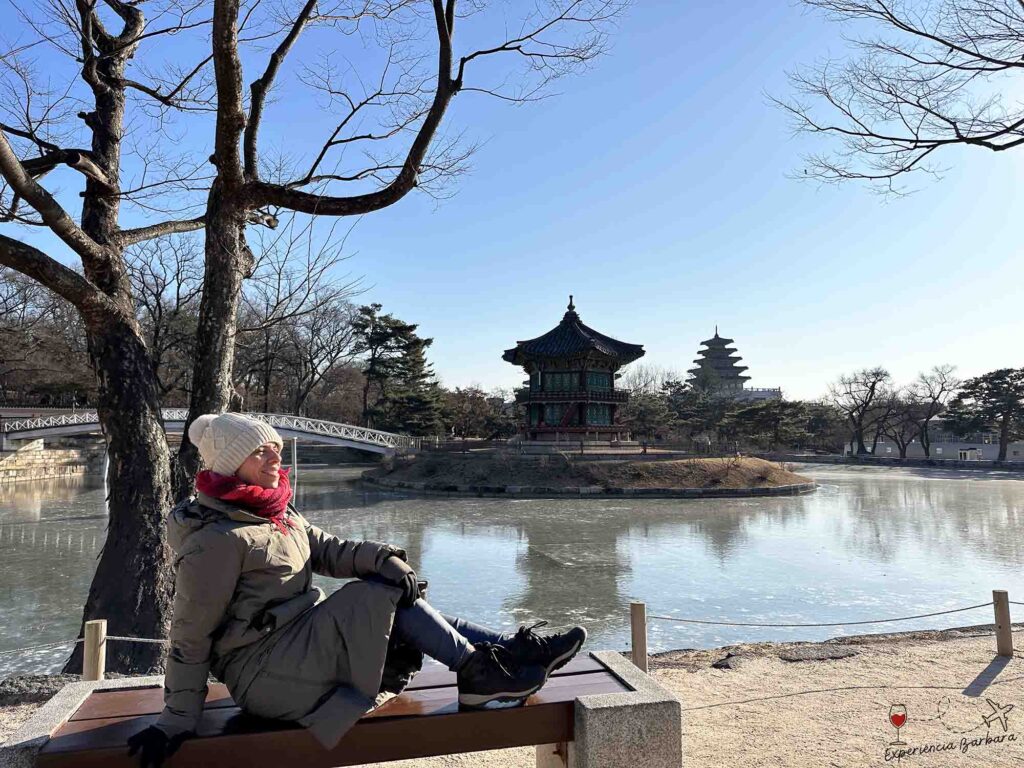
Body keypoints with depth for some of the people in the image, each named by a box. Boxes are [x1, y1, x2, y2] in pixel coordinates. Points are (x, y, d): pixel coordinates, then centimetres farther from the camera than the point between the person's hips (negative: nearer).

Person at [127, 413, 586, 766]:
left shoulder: (279, 515, 9)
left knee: (404, 608, -1)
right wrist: (177, 723, -11)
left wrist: (383, 557, -18)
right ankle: (478, 674, -11)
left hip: (300, 643, 9)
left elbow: (328, 550, 0)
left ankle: (515, 649, -2)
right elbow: (190, 637, -14)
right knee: (381, 592, -17)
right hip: (264, 673, -9)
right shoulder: (217, 540, -18)